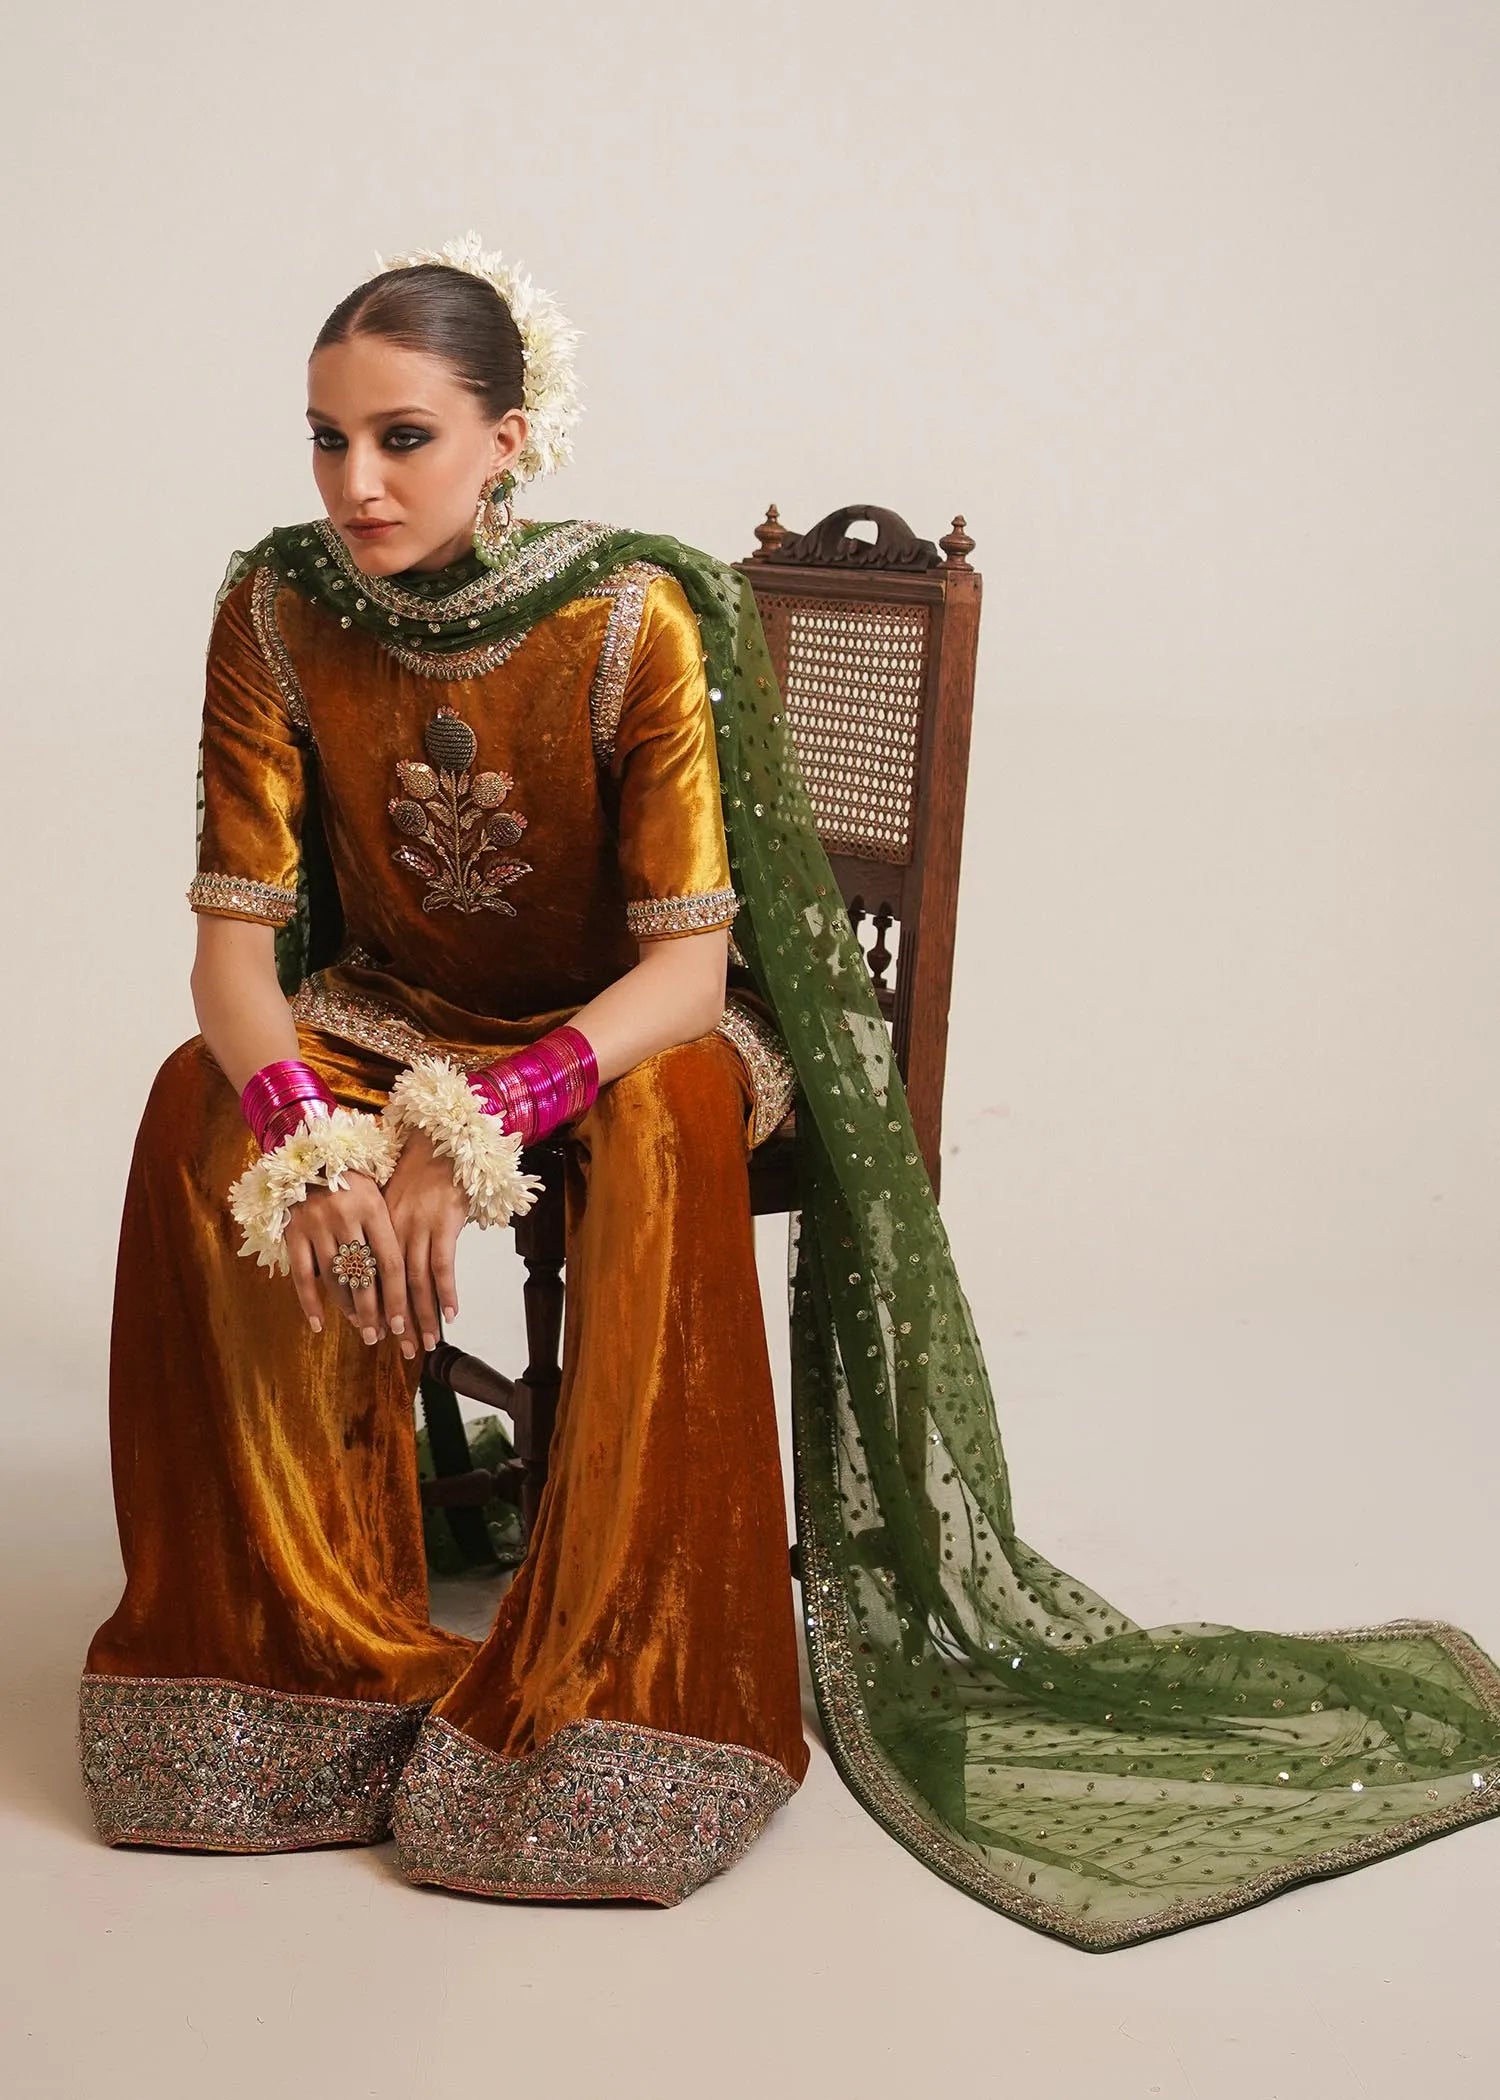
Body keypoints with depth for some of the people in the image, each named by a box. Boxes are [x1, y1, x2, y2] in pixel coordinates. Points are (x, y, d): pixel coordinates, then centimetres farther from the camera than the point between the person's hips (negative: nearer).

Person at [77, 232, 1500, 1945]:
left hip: (629, 1031, -3)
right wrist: (307, 1139, -34)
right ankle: (300, 1635, -14)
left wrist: (473, 1132, -40)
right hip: (394, 1016, 4)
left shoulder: (635, 617, -22)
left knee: (654, 1130, -37)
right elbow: (234, 941, -13)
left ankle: (607, 1689, -26)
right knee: (201, 1116, -25)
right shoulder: (278, 614, -12)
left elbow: (688, 967, -26)